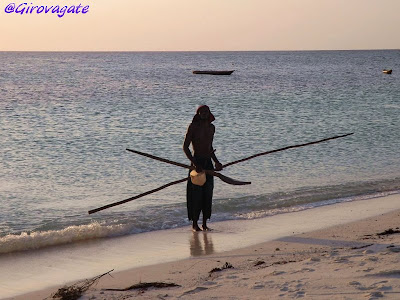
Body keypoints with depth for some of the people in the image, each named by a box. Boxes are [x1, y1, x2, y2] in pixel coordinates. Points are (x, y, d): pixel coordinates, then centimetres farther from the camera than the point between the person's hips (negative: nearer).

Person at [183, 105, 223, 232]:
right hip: (197, 162, -6)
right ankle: (195, 224, 5)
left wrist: (216, 161, 19)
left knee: (208, 195, 5)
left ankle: (205, 223, 13)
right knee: (196, 195, -4)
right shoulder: (193, 127, -7)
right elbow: (185, 147, -11)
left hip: (208, 163, 6)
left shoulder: (211, 128, 12)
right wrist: (194, 163, -19)